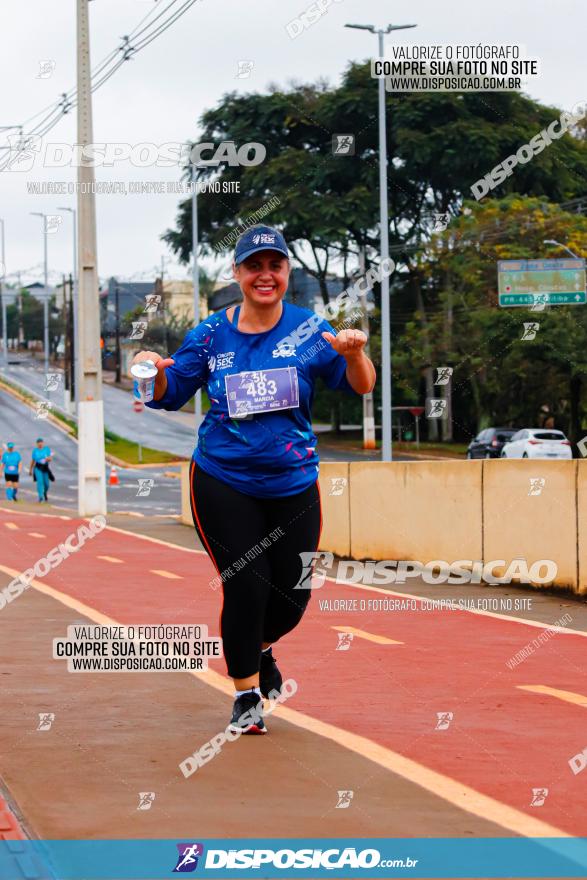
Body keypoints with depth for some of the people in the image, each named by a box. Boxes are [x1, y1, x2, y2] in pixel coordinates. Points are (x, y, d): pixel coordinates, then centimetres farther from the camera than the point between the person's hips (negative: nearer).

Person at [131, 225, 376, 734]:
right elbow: (170, 396, 7)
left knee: (293, 596, 6)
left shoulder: (309, 330, -3)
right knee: (245, 587, -9)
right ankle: (246, 691, 11)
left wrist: (355, 355, -33)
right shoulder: (211, 334, 0)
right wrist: (156, 373, -16)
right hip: (223, 484, -1)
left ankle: (260, 648, 41)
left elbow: (361, 387, -11)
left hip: (293, 485, 1)